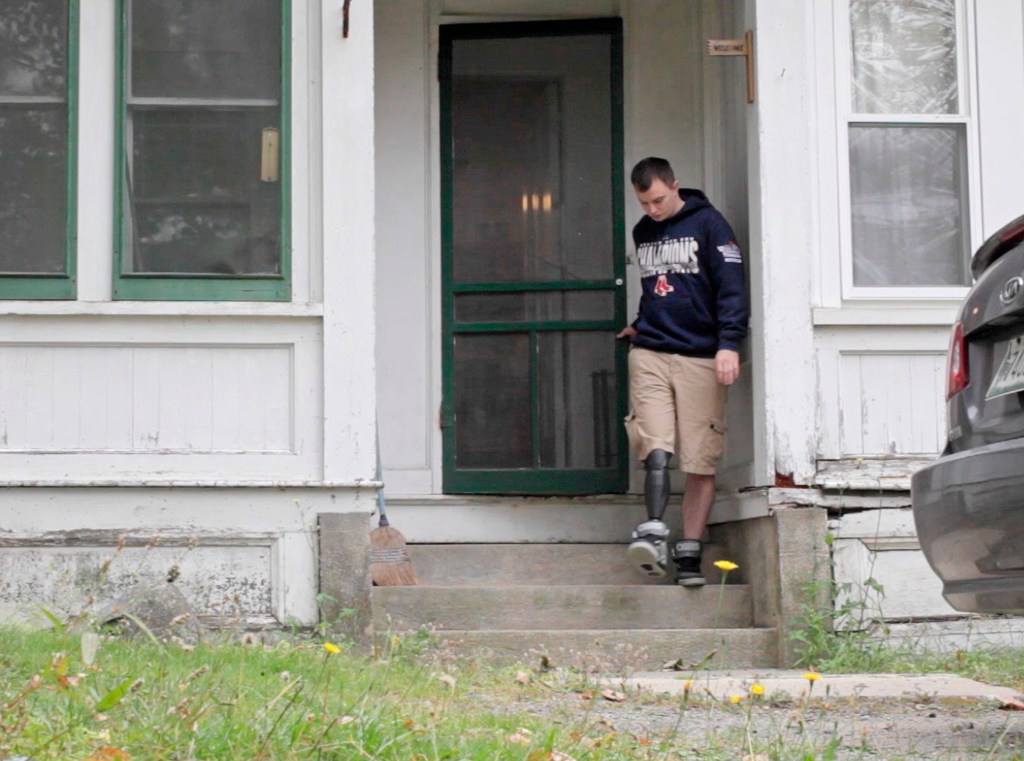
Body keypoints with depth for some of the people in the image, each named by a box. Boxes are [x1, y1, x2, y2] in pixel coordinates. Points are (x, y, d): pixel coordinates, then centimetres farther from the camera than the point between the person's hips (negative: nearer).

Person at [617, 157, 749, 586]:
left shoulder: (708, 224, -1)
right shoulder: (642, 232, 16)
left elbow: (732, 286, -9)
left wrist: (729, 343, -18)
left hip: (700, 358, -3)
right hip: (649, 355, 4)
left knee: (701, 462, -2)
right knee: (655, 451, -13)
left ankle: (688, 553, 3)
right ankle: (653, 535, -19)